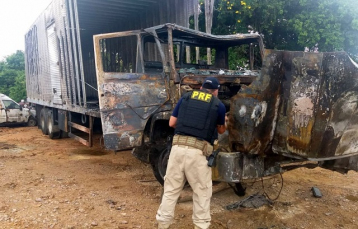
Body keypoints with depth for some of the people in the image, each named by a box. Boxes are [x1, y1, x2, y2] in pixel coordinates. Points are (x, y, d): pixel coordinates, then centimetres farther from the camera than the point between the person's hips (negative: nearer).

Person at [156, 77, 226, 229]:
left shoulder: (185, 98, 14)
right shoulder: (219, 105, 8)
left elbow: (171, 123, 15)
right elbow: (221, 130, 23)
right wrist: (223, 122, 45)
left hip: (178, 147, 3)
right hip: (197, 152, -3)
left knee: (171, 190, 14)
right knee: (202, 192, 13)